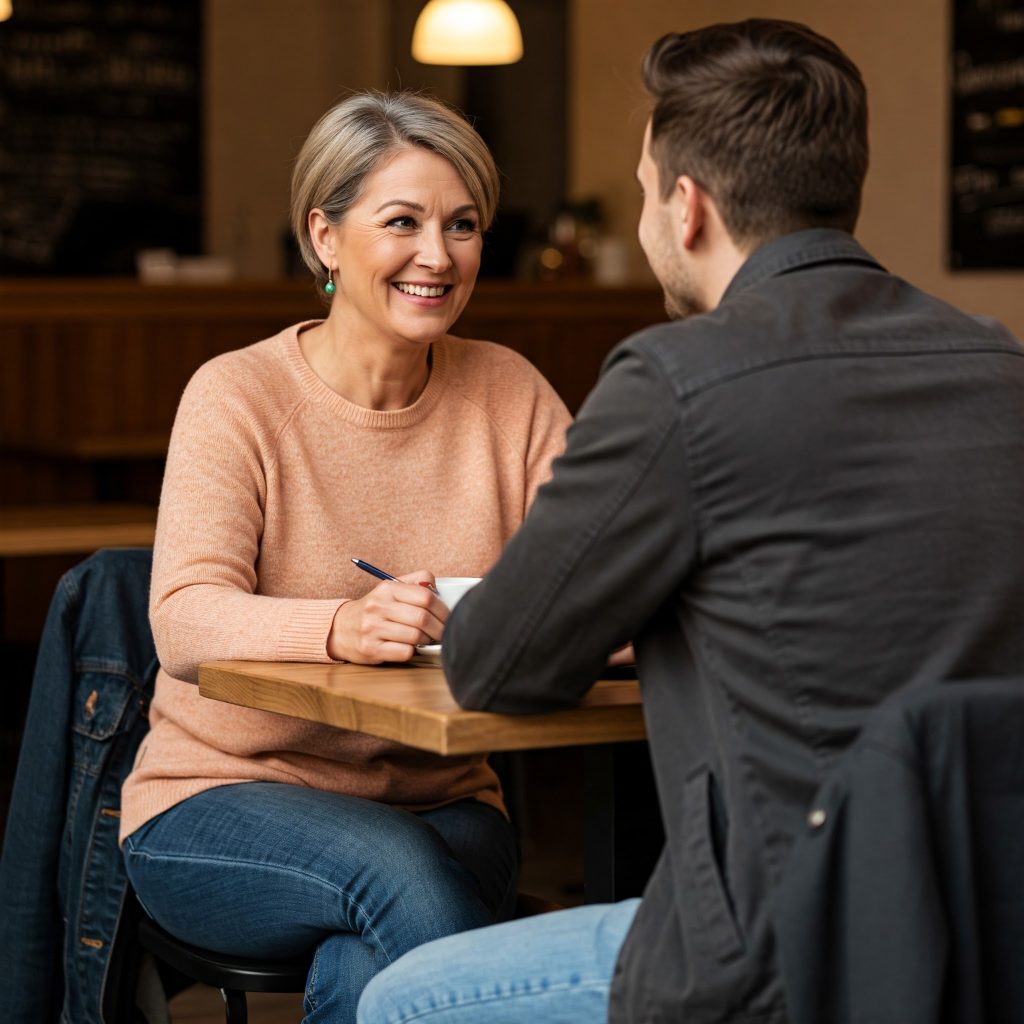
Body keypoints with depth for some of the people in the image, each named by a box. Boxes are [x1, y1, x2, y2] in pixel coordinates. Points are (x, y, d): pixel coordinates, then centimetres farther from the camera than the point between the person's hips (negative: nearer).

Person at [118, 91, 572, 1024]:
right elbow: (184, 623, -21)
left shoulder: (510, 394, 3)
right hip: (221, 799, -2)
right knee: (397, 869, -32)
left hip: (442, 801, 2)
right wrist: (341, 626, -41)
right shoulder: (238, 396, -8)